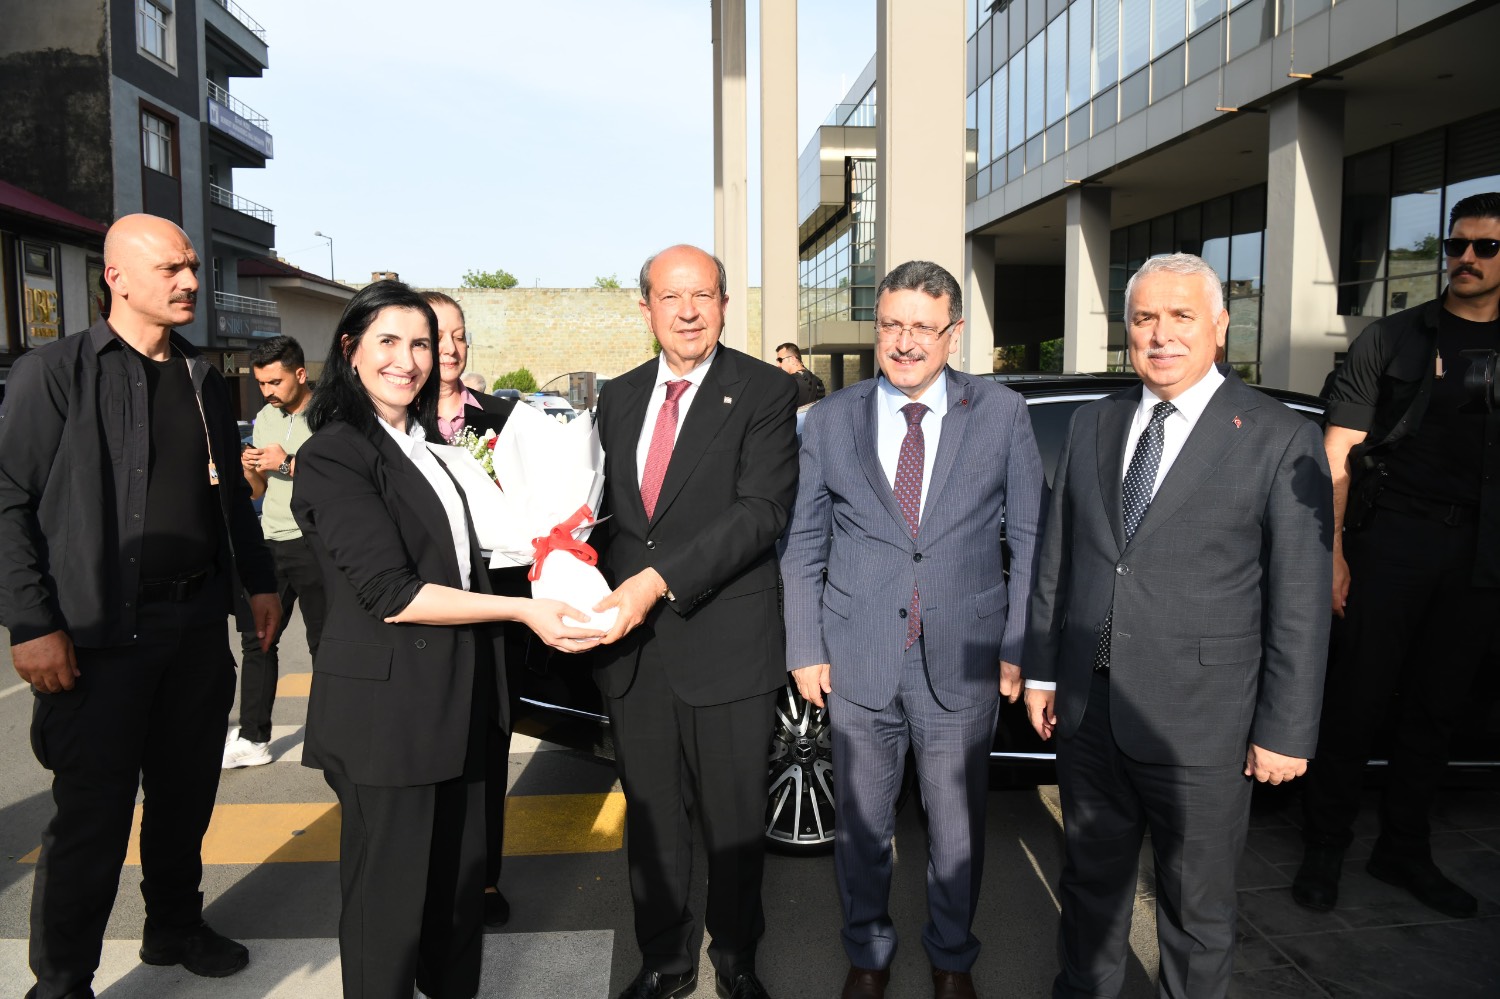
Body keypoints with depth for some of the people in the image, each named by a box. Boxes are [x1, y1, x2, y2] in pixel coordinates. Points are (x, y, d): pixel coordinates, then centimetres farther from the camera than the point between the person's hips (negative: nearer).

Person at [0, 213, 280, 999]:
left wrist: (259, 582, 14)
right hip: (103, 633, -5)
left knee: (186, 792, 18)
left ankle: (175, 927, 37)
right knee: (91, 816, 4)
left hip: (200, 623, 6)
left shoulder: (205, 382, 10)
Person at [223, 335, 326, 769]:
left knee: (323, 644, 1)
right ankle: (252, 738, 17)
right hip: (271, 542, 7)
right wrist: (250, 469, -2)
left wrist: (288, 463, -17)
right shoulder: (265, 417, 14)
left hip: (313, 543, -7)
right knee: (256, 639, 8)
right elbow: (258, 490, 19)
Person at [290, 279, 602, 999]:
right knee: (390, 893, 5)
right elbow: (389, 592, -20)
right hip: (386, 703, -8)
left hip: (456, 695, 8)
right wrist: (521, 610, -22)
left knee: (460, 873, 18)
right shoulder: (335, 454, -12)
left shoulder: (426, 442, 15)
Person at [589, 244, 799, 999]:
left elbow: (762, 510, -18)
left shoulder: (764, 393, -7)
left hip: (724, 645, -4)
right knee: (651, 818, 18)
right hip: (633, 648, 5)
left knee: (733, 822, 13)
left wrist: (659, 580, -25)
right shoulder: (619, 397, 10)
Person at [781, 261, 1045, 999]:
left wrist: (1017, 648, -3)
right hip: (857, 661, 1)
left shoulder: (1002, 415, -1)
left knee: (956, 826, 15)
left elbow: (1028, 540, 1)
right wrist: (805, 650, 1)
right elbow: (803, 544, 4)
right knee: (861, 825, 15)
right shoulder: (830, 421, 1)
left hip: (963, 661, 0)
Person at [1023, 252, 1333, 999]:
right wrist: (1041, 670, 9)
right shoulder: (1092, 425, 6)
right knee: (1090, 875, 21)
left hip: (1198, 721, -4)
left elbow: (1300, 601, -8)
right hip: (1086, 706, 4)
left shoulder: (1280, 440, -8)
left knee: (1197, 902, 14)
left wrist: (1285, 730, -8)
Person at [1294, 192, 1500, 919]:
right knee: (1357, 701, -1)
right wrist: (1331, 553, -9)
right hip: (1391, 538, -3)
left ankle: (1404, 851, 25)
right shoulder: (1392, 339, 4)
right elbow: (1338, 451, -1)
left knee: (1436, 709, 10)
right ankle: (1324, 848, 13)